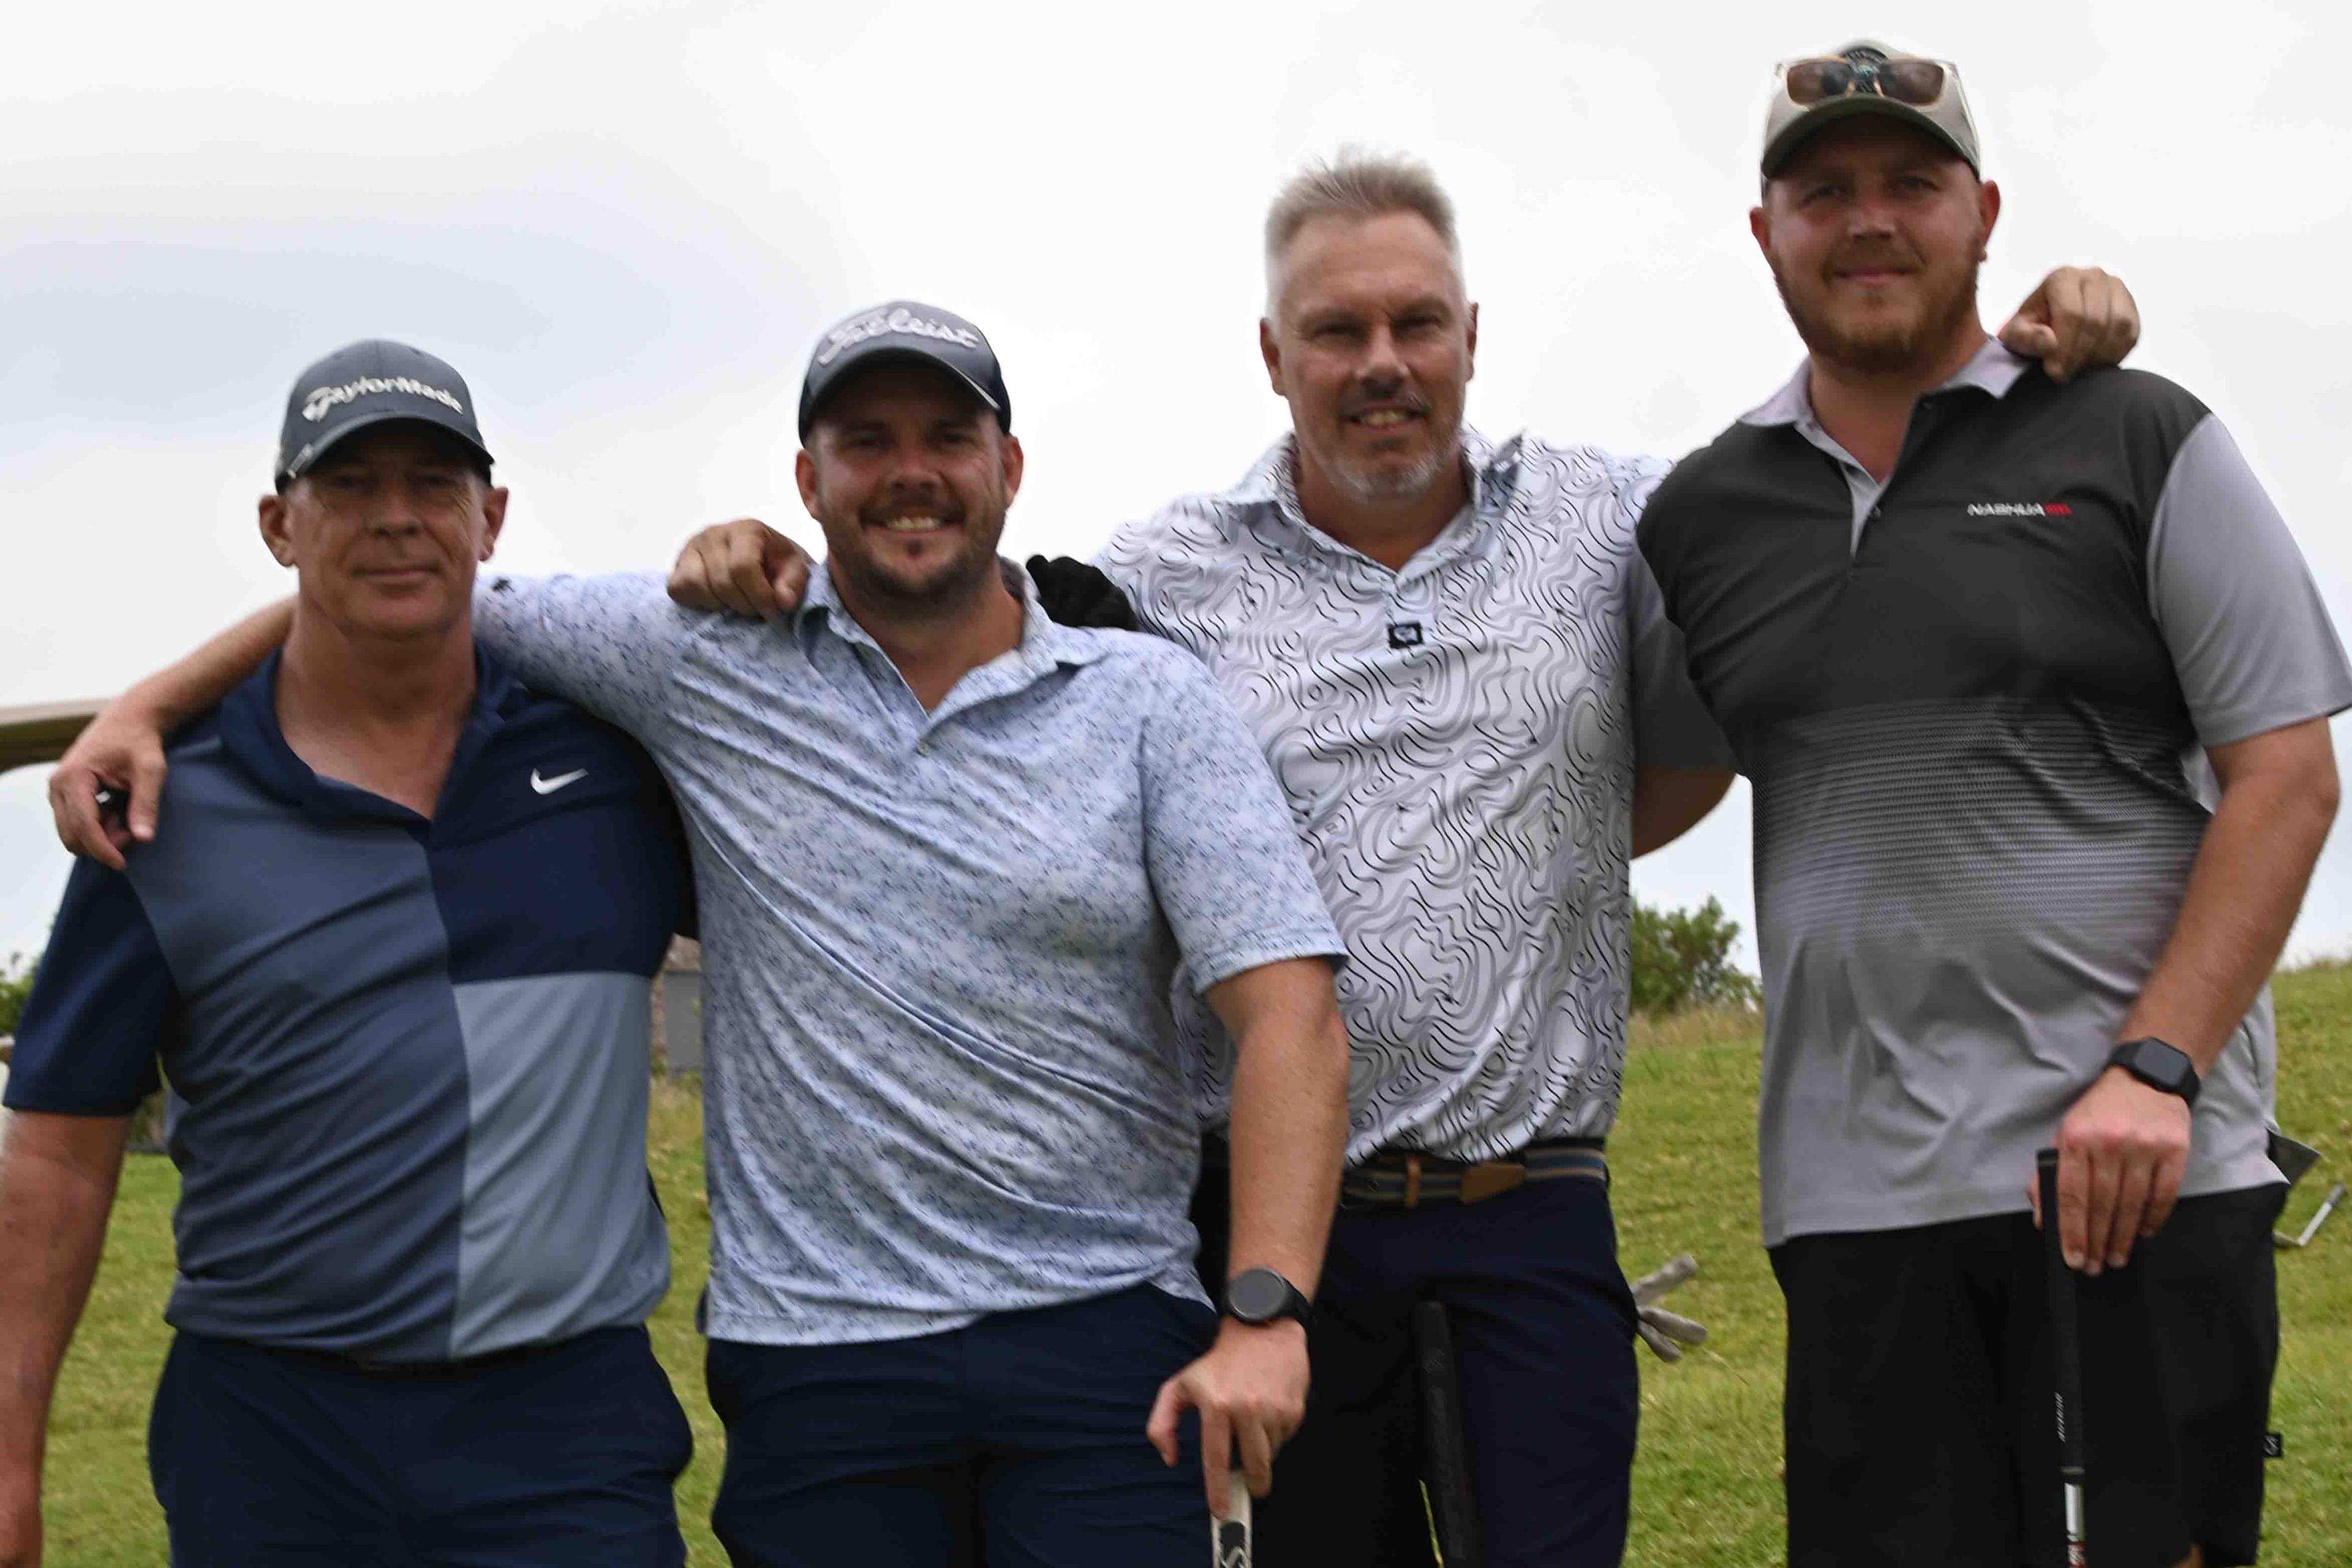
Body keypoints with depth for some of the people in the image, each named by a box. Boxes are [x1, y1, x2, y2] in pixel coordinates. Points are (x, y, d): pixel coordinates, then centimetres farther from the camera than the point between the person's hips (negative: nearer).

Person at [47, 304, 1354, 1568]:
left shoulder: (1149, 700, 3)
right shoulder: (707, 658, 6)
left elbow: (1290, 1012, -4)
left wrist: (1268, 1316, -15)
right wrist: (148, 706, 6)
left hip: (1105, 1333, -1)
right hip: (817, 1354, 1)